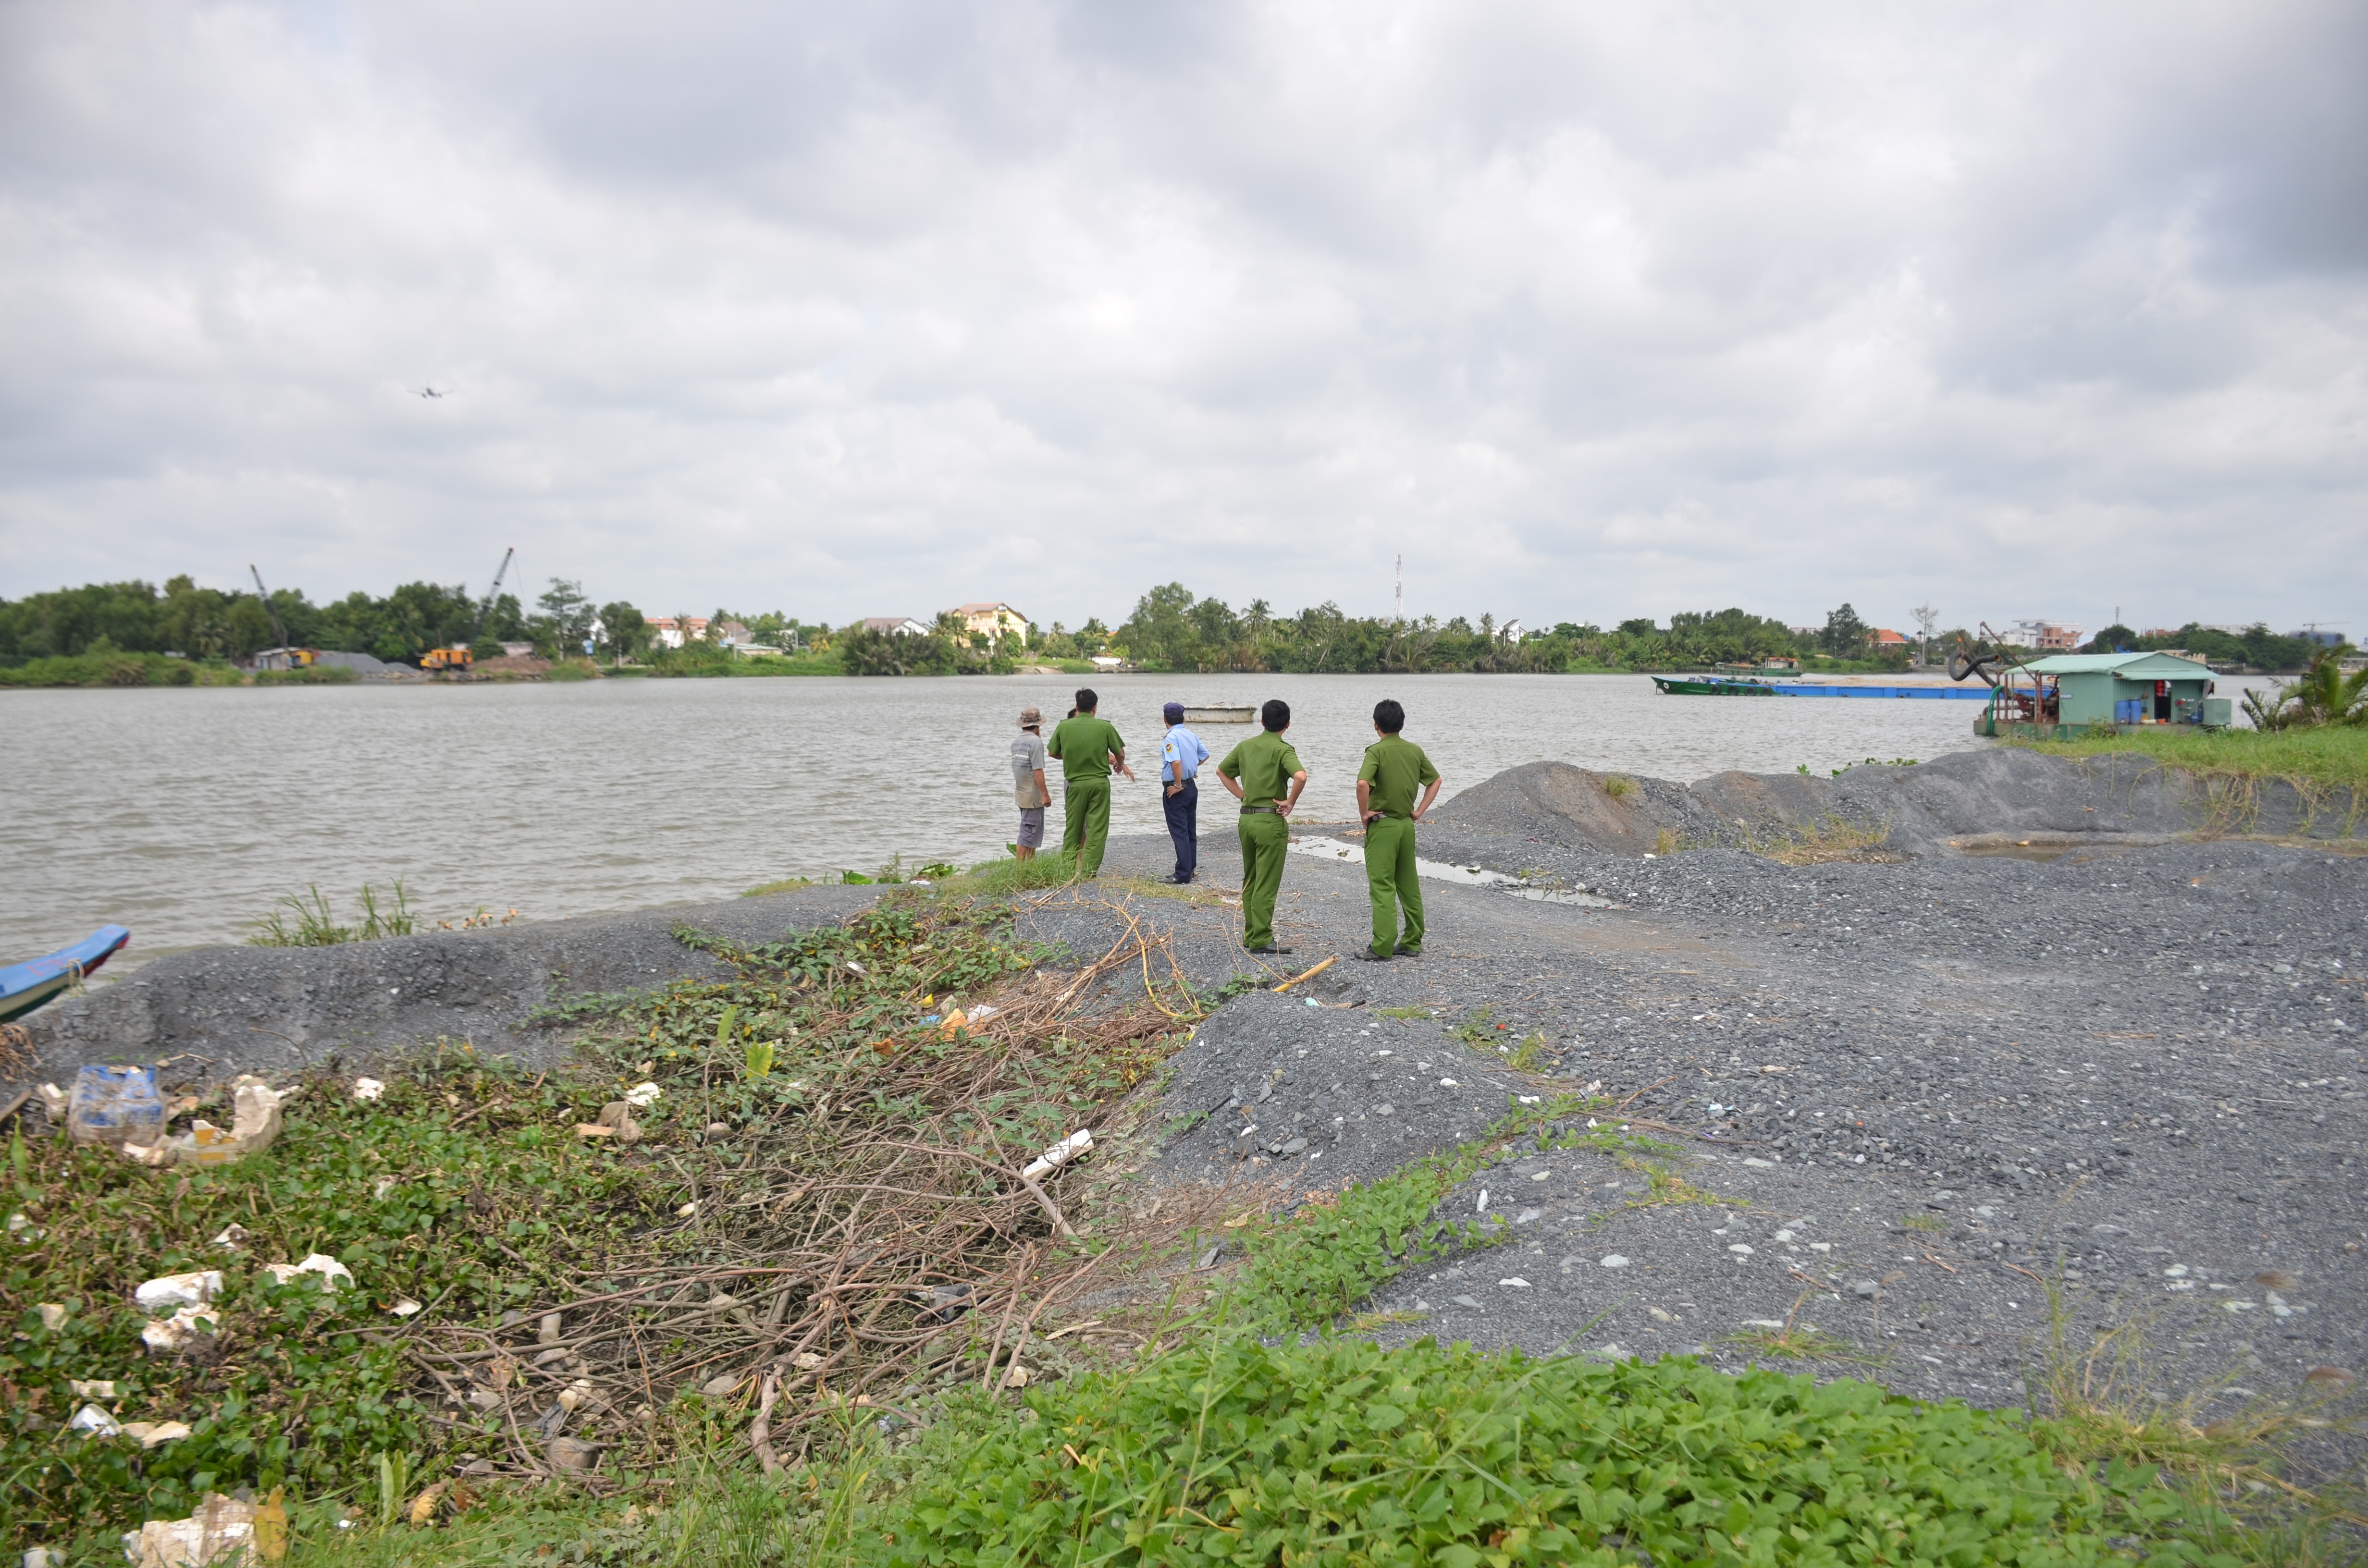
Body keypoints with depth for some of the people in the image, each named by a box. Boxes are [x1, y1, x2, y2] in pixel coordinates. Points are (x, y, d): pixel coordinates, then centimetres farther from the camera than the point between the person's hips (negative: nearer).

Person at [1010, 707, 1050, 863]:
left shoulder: (1016, 743, 10)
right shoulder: (1036, 742, -15)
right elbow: (1038, 771, -19)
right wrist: (1045, 794, -16)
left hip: (1021, 793, 9)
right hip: (1033, 795, -9)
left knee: (1032, 832, 17)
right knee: (1028, 833, -6)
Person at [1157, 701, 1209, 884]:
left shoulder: (1171, 738, -17)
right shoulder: (1192, 736, 8)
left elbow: (1176, 762, -30)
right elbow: (1205, 754, 24)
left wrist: (1178, 786, -20)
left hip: (1175, 790, -8)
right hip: (1192, 786, 8)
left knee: (1179, 832, -6)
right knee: (1191, 831, 15)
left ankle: (1183, 875, -6)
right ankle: (1190, 868, 24)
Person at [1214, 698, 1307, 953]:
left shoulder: (1246, 746, 9)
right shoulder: (1283, 750, -12)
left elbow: (1222, 771, 21)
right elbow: (1301, 776, -29)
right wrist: (1290, 803, -14)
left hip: (1246, 818, 7)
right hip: (1271, 820, -7)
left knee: (1250, 881, 16)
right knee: (1267, 884, -2)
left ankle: (1250, 935, 21)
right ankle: (1261, 939, -1)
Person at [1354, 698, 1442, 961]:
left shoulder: (1377, 751, -14)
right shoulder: (1415, 750, 7)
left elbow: (1363, 783, -29)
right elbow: (1435, 780, 16)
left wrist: (1364, 813, -15)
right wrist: (1419, 811, 14)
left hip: (1382, 825, -6)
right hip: (1407, 824, 6)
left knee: (1382, 887, -4)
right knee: (1409, 885, 13)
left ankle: (1382, 946, -5)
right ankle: (1413, 942, 18)